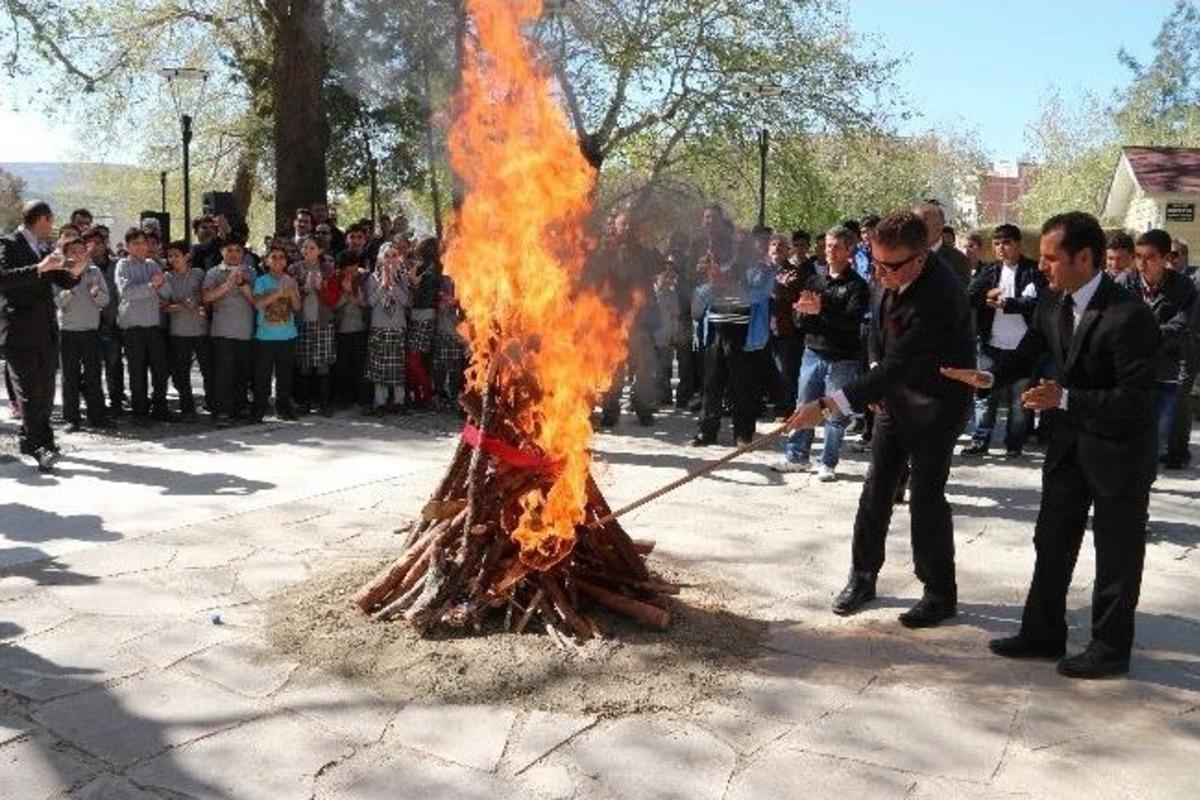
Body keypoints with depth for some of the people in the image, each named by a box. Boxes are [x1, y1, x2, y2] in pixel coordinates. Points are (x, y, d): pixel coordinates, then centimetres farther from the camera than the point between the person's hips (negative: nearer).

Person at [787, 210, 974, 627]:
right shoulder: (896, 278, -8)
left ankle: (940, 594, 16)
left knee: (926, 498, -1)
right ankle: (862, 577, 23)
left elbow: (896, 368, -34)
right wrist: (878, 387, 5)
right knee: (876, 489, 11)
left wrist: (827, 405, -37)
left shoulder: (937, 299, -33)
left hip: (934, 404, -7)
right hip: (895, 394, 8)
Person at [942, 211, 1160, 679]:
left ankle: (1110, 649, 24)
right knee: (1051, 542, 15)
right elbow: (1027, 355, 8)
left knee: (1116, 553, 8)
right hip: (1071, 440, 7)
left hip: (1120, 448, -7)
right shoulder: (1053, 304, -3)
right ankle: (1043, 633, 29)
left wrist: (1065, 398, -31)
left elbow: (1136, 399, -25)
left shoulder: (1129, 316, -25)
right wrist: (989, 378, -11)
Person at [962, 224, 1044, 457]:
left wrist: (1007, 303, -20)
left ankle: (1014, 444, 15)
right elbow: (969, 297, 3)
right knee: (985, 394, 6)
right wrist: (986, 295, -15)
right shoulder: (989, 271, 10)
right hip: (992, 345, 4)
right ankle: (980, 440, 14)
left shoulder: (1033, 271, -3)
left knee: (1019, 399, 5)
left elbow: (1037, 302, -15)